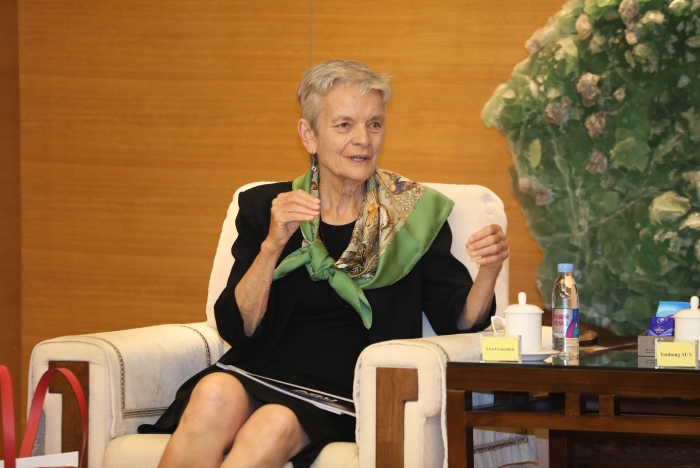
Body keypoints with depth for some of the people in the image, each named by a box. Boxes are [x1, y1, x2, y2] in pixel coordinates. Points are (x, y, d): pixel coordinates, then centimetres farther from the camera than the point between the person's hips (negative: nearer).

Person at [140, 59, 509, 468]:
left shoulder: (413, 213, 12)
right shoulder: (264, 207, 12)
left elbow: (458, 322, 4)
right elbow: (236, 329, 3)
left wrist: (489, 271, -16)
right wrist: (273, 245, -11)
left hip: (343, 397, -1)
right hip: (258, 379, 2)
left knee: (275, 425, -35)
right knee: (216, 396, -34)